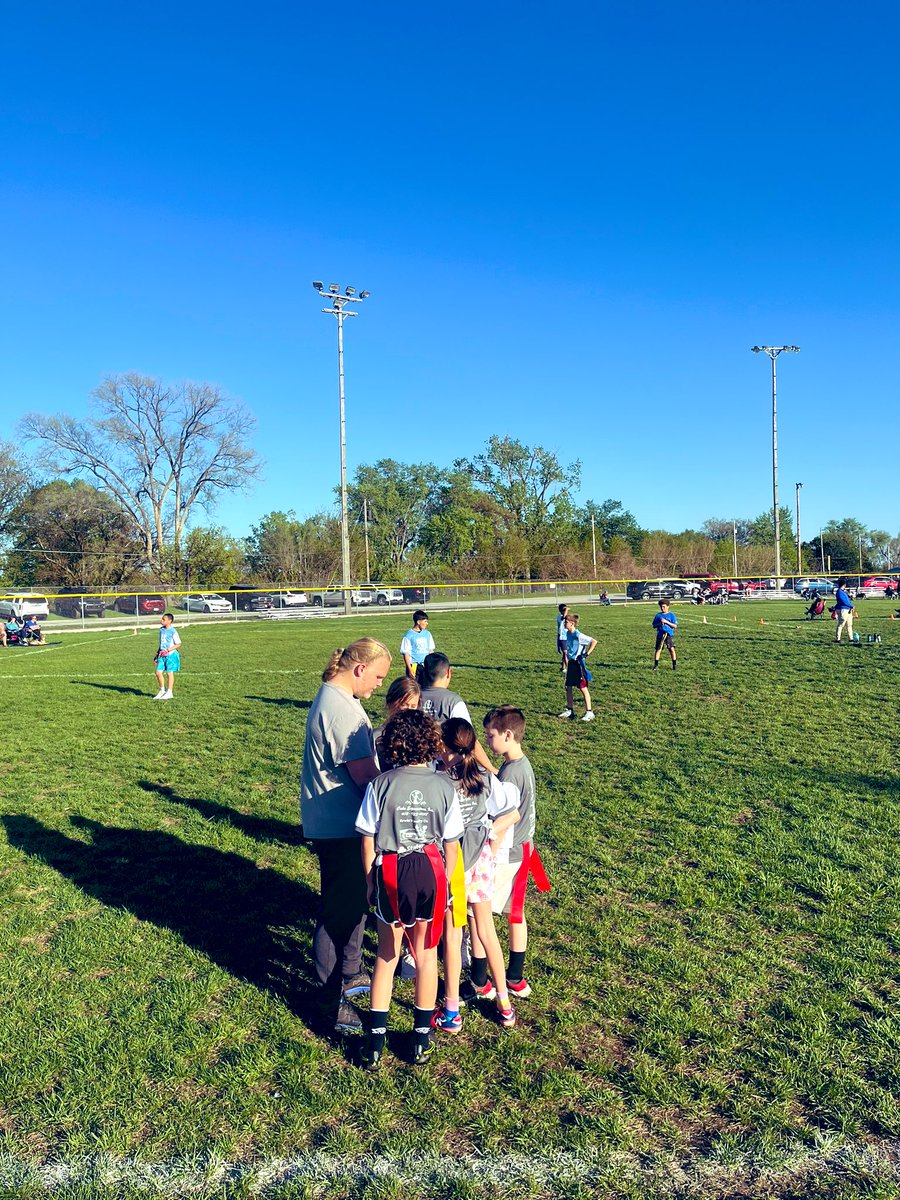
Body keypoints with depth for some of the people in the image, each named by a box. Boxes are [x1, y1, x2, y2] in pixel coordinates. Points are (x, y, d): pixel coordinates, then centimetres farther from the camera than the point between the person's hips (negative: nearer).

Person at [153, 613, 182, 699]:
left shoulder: (173, 631, -12)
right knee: (158, 672, 3)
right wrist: (157, 654, 18)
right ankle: (162, 690, 18)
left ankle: (169, 692, 8)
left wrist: (168, 650, -19)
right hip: (162, 655, 7)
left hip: (171, 655, -7)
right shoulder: (161, 629, 10)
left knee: (170, 673, -1)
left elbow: (178, 644, -12)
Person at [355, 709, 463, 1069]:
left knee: (387, 954, 18)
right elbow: (451, 844, -3)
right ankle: (422, 1039, 29)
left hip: (390, 875, 0)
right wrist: (444, 883, 12)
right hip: (431, 871, 1)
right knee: (426, 954, 18)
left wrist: (370, 882, 7)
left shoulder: (380, 784, -13)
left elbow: (368, 840, -7)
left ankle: (376, 1040, 23)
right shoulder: (444, 786, -10)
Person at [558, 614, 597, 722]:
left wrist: (587, 653, -20)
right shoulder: (568, 633, 6)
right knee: (568, 687, 12)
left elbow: (594, 641, -23)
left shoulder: (578, 635, -19)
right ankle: (569, 710, 23)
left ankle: (589, 712, 3)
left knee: (583, 688, -3)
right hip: (571, 663, 8)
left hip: (578, 663, -8)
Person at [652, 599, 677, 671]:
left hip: (669, 634, -2)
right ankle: (656, 665, 8)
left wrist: (666, 622, -12)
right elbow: (654, 625, 11)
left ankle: (674, 665, 1)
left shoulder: (671, 615, 3)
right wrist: (660, 624, -8)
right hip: (660, 635, 2)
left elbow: (675, 626, -2)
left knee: (672, 649, -10)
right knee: (658, 649, 0)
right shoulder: (658, 615, 9)